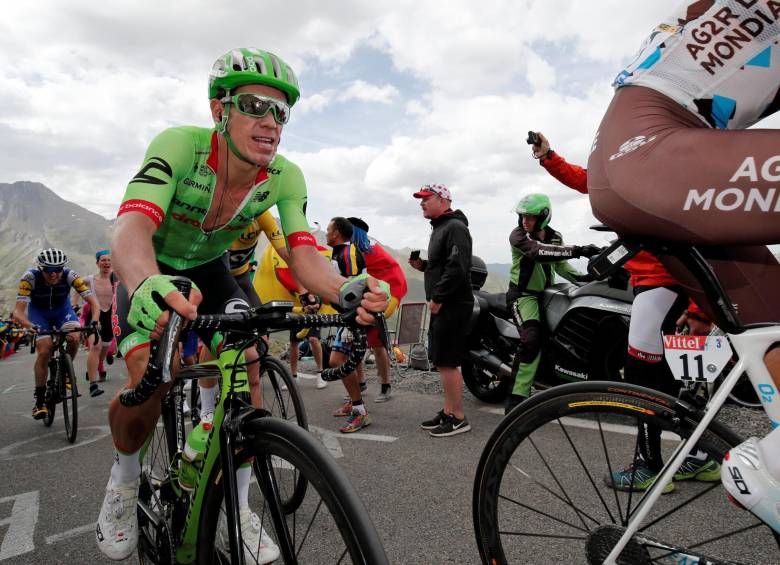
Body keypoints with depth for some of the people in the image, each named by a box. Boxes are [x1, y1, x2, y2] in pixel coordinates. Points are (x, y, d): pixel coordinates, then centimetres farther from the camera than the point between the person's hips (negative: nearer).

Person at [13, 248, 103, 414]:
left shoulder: (70, 275, -29)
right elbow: (18, 312, -35)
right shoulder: (30, 277, -31)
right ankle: (39, 401, -3)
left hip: (62, 309, 1)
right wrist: (30, 326, -55)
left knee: (75, 337, -29)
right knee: (44, 352, -18)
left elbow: (94, 302, -30)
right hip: (38, 312, -1)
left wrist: (95, 321, -48)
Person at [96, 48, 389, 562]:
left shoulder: (285, 177, -20)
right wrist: (147, 284, -67)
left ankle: (236, 511, 4)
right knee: (149, 380, -23)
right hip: (151, 272, -2)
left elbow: (303, 254, -28)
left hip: (210, 270, 3)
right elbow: (132, 225, -44)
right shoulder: (180, 145, -31)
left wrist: (345, 290, -51)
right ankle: (124, 479, 12)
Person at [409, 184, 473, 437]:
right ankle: (448, 412, 23)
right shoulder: (440, 228, 21)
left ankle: (458, 418, 2)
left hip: (452, 305, -10)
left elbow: (457, 268, -22)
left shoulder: (455, 228, -12)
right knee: (443, 361, 13)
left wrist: (437, 298, -20)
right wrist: (422, 265, 10)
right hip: (443, 305, 10)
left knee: (447, 362, -8)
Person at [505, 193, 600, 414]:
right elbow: (538, 252, -30)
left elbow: (560, 265, 13)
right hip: (523, 294, -7)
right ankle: (516, 399, -25)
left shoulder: (555, 237, 10)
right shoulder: (518, 235, -12)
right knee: (531, 339, -27)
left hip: (546, 293, 8)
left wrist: (581, 277, -7)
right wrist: (578, 250, -37)